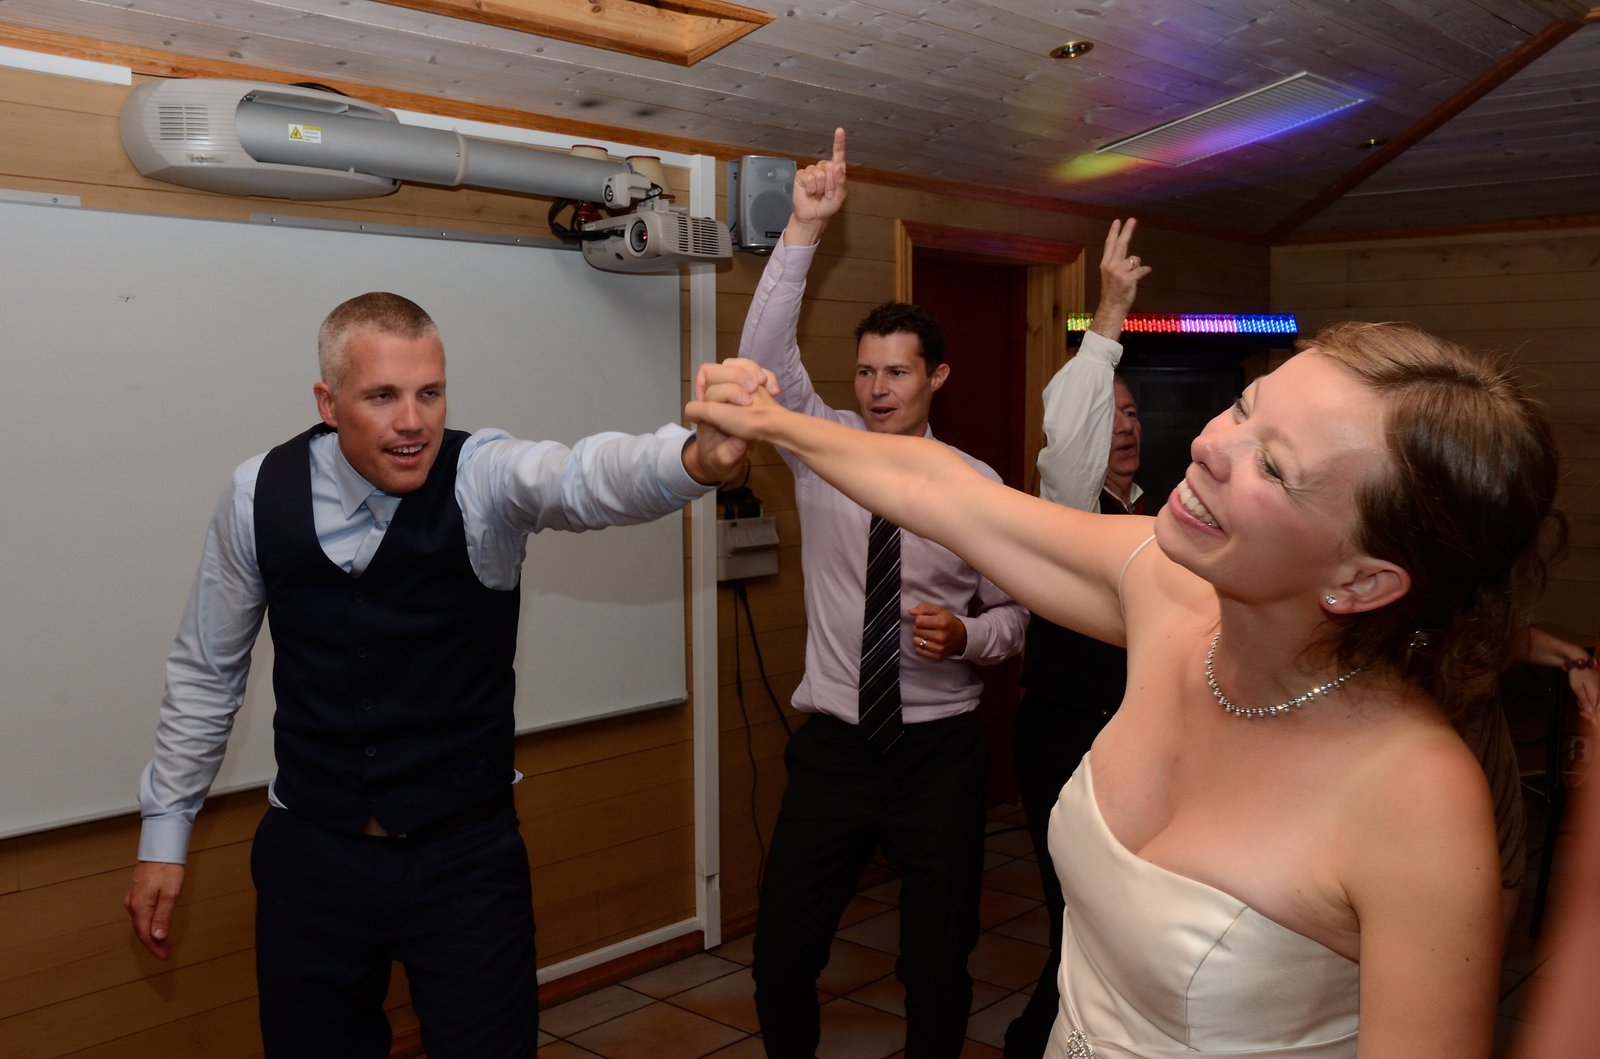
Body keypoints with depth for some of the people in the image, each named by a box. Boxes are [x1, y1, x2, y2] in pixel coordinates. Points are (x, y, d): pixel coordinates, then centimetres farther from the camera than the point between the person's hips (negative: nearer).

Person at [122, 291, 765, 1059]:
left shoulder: (483, 477, -16)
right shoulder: (260, 494, -8)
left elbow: (582, 476, -40)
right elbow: (205, 669, 4)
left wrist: (698, 456, -61)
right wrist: (164, 834, 8)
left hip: (466, 855, -2)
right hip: (309, 853, 2)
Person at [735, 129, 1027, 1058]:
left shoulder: (977, 485, -3)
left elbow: (1013, 614, 4)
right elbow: (765, 353, -16)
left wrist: (966, 636, -19)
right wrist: (805, 229, -25)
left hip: (941, 750, -1)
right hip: (833, 745, 1)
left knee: (938, 965, 10)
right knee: (781, 959, 6)